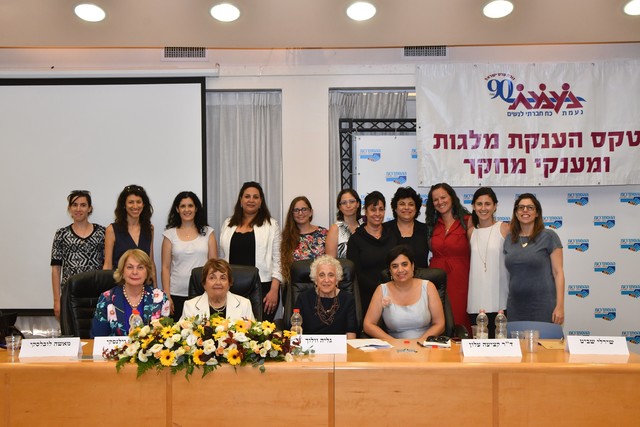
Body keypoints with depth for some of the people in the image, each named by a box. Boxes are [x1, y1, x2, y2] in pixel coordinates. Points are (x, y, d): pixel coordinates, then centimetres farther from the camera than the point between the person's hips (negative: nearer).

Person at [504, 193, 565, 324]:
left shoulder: (549, 236, -2)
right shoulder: (509, 240, 11)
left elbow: (558, 272, -5)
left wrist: (560, 306, -11)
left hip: (542, 307, -4)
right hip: (515, 307, 4)